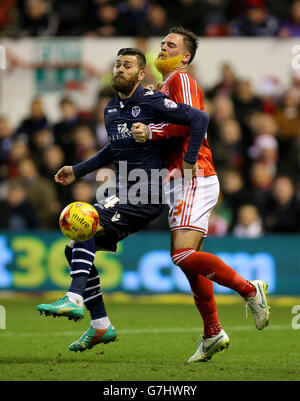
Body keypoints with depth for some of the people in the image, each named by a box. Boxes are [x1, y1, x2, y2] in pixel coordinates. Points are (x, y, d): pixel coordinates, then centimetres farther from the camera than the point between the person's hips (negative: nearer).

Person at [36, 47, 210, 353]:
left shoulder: (152, 103, -11)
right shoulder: (111, 109, 13)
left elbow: (200, 119, -14)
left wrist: (189, 162, -17)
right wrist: (77, 170, 25)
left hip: (145, 195, -9)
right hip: (124, 196, 9)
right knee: (74, 249, 5)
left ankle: (74, 299, -32)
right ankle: (100, 325, 8)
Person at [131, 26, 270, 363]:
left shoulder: (181, 80, -6)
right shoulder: (164, 88, 24)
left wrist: (151, 132, -18)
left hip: (194, 180, -10)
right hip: (181, 184, 10)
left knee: (184, 255, -21)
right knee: (186, 261, 8)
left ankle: (249, 289, -11)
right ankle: (213, 333, 12)